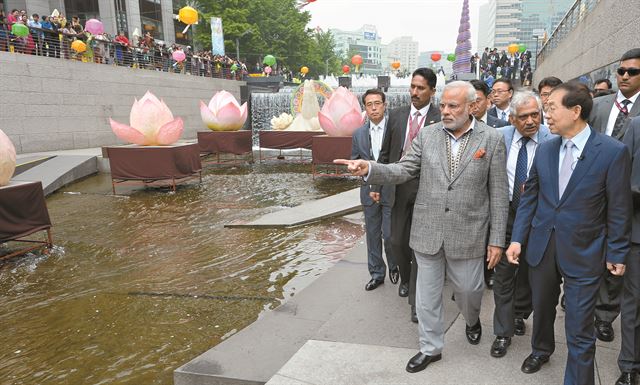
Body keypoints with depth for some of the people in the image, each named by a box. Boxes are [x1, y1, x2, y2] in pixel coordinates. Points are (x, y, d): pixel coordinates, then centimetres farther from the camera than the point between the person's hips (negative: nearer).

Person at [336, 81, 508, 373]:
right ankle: (431, 347, 33)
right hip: (427, 231, 2)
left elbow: (498, 194, -4)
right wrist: (369, 169, -21)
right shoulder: (426, 135, 0)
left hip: (467, 234, -2)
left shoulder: (492, 139, -5)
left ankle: (472, 320, 50)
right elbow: (403, 170, -2)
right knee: (427, 294, 12)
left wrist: (497, 240, -4)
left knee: (468, 289, 14)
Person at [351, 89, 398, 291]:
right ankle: (377, 274, 25)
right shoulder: (359, 134, 6)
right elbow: (354, 162, 12)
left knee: (390, 234, -2)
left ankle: (394, 266, 27)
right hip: (369, 190, 4)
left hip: (392, 190, -4)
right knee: (372, 234, 11)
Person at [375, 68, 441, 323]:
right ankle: (405, 278, 43)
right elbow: (385, 153, 10)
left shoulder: (441, 119, -6)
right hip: (399, 187, 4)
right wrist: (377, 184, 6)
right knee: (397, 241, 13)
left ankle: (416, 301, 13)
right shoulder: (396, 116, 6)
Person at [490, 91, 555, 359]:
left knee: (528, 270, 19)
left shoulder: (552, 140, -12)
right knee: (503, 273, 4)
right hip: (505, 213, 0)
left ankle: (519, 314, 44)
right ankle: (503, 331, 17)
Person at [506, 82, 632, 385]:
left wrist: (617, 253, -3)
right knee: (541, 308, 25)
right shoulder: (544, 149, 1)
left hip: (582, 253, -4)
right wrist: (517, 238, 0)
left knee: (579, 332, 2)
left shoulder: (613, 152, -12)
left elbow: (619, 209, -7)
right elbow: (529, 197, 5)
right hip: (541, 246, 5)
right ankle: (541, 350, 52)